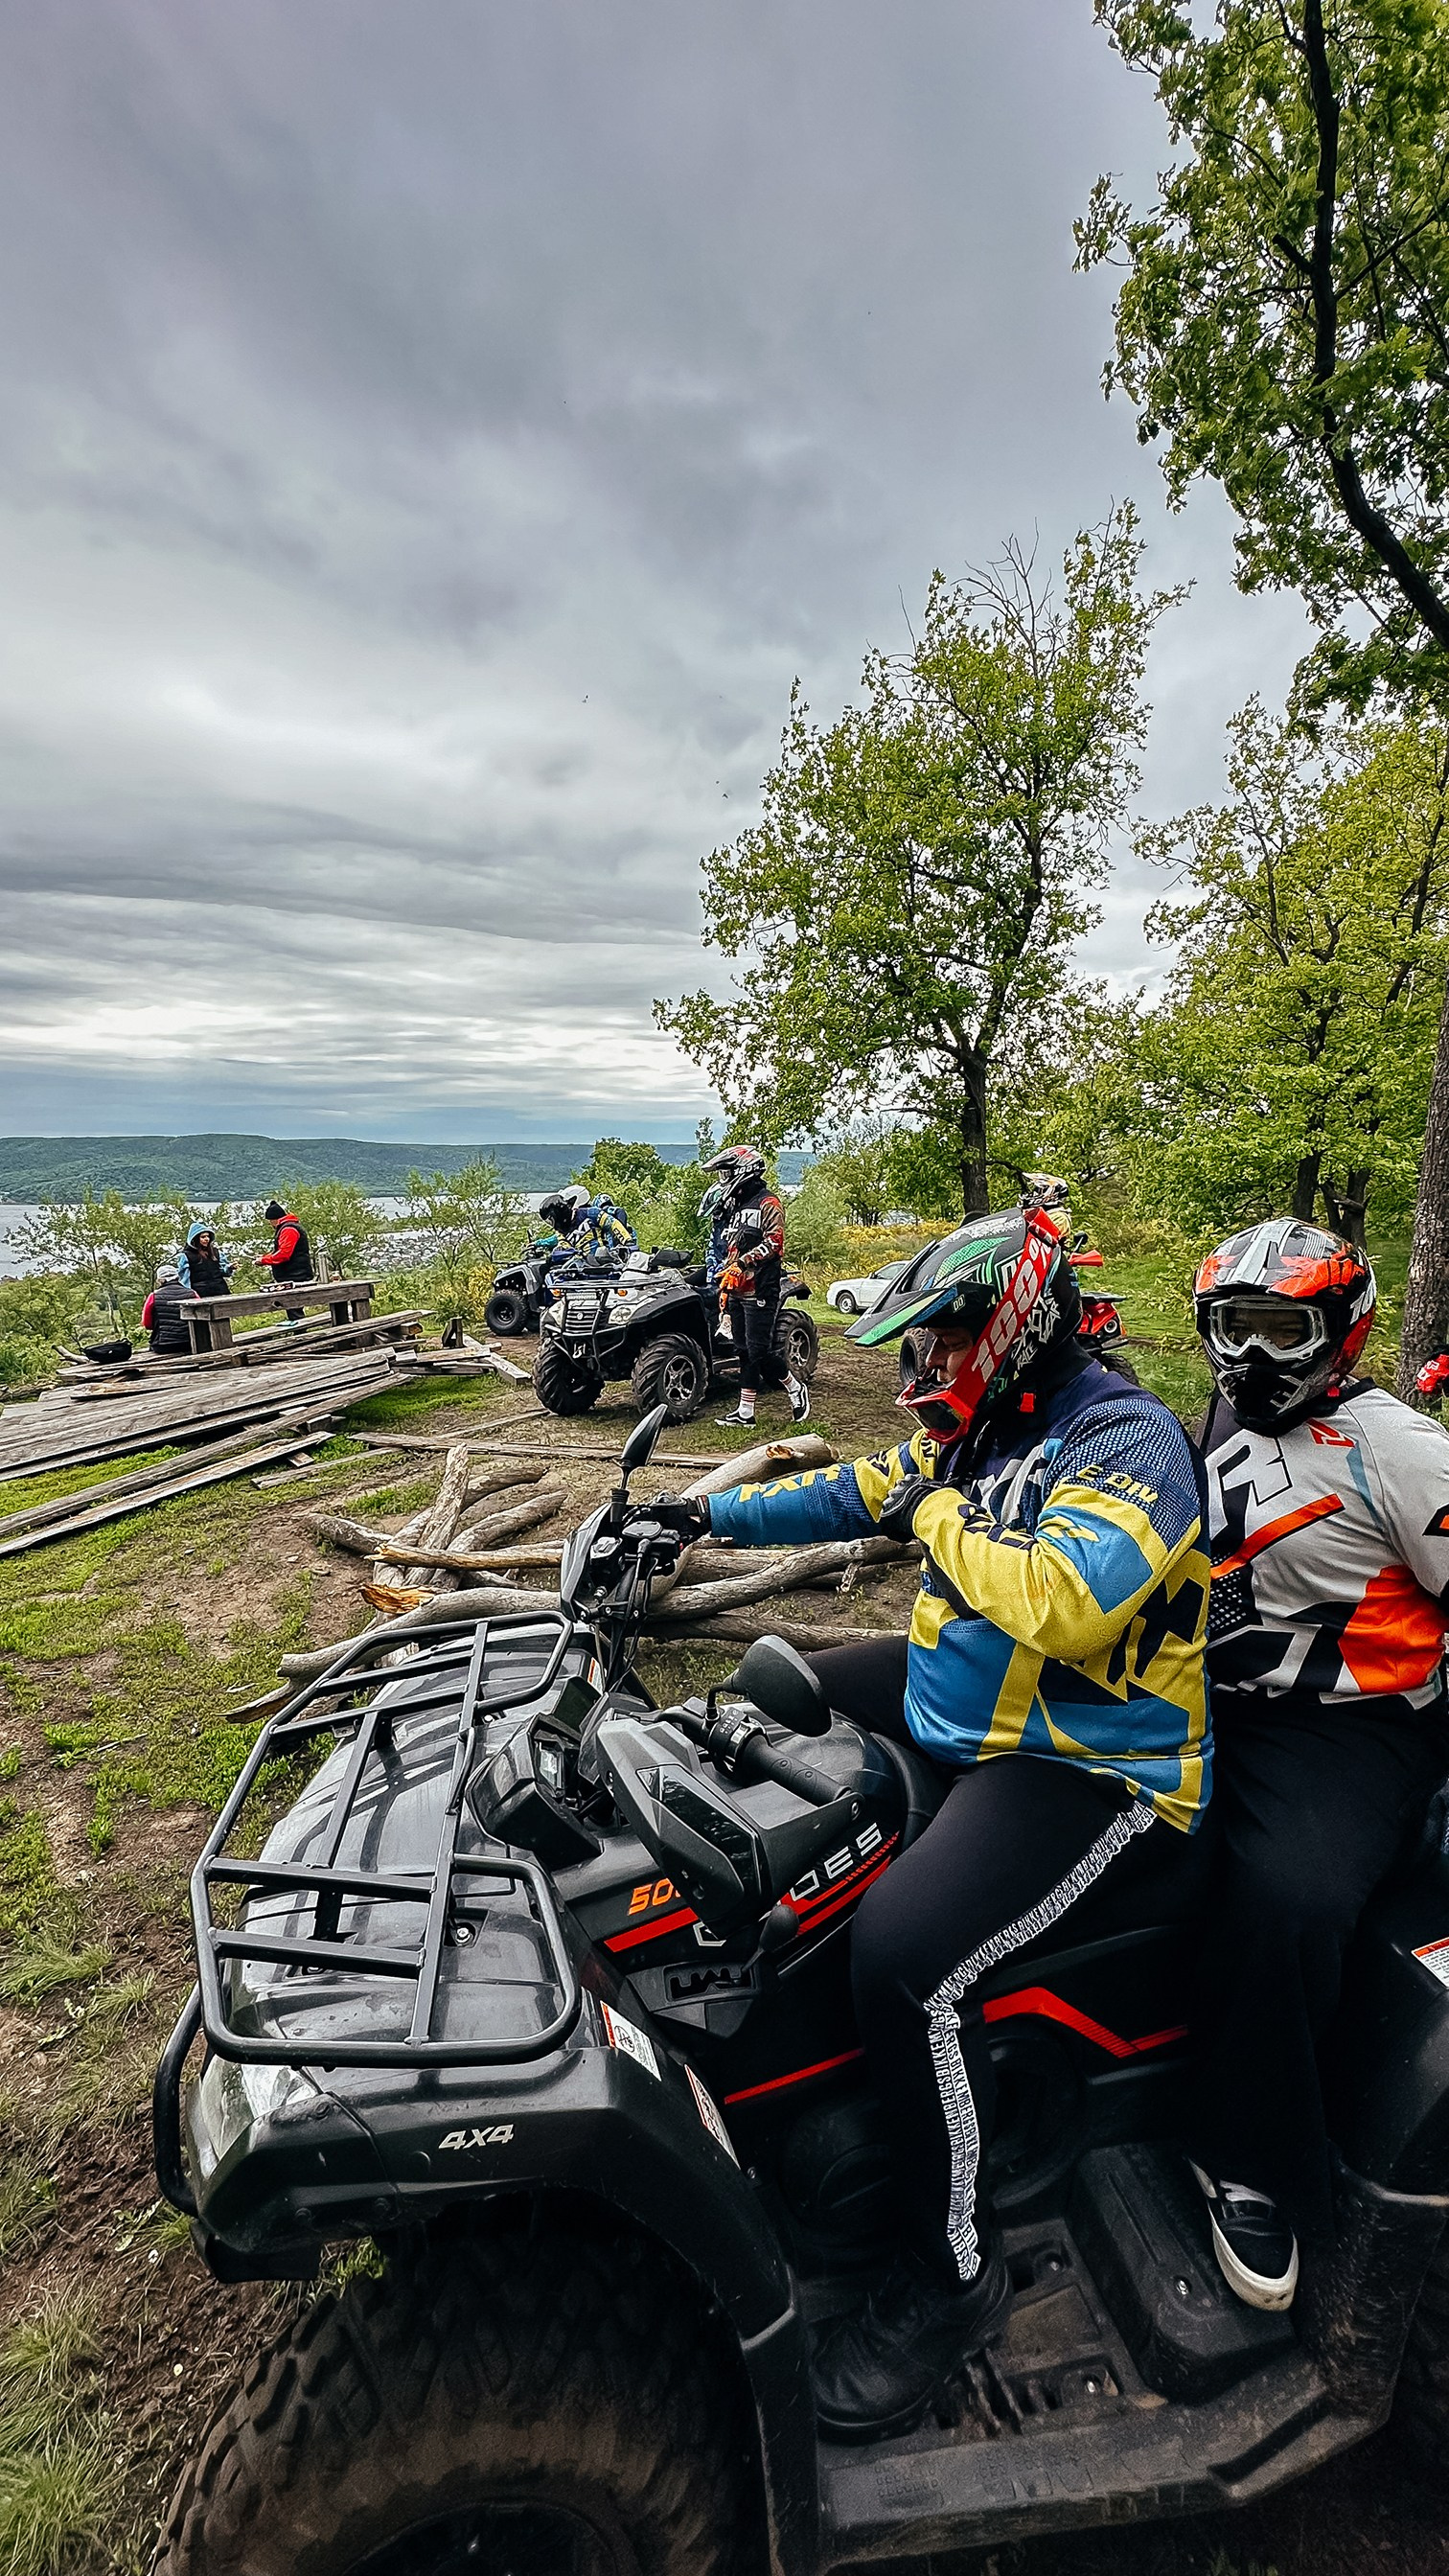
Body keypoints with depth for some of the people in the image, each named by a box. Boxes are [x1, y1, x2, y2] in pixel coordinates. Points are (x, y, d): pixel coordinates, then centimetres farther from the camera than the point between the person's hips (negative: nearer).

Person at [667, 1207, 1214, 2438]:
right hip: (958, 1707, 10)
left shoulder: (1128, 1439, -20)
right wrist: (712, 1513, 14)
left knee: (906, 1951, -30)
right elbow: (856, 1493, 17)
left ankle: (953, 2272, -1)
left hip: (1089, 1768, -9)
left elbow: (1066, 1604, -37)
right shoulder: (980, 1429, 7)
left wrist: (939, 1512, -22)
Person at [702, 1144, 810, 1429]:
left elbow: (774, 1242, -18)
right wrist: (723, 1286, 23)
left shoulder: (767, 1203, -6)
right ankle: (745, 1411, 11)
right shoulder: (733, 1207, 21)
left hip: (761, 1290, -9)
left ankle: (796, 1388, 9)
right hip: (737, 1290, 9)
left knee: (759, 1350, -11)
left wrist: (743, 1262, -24)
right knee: (744, 1350, 8)